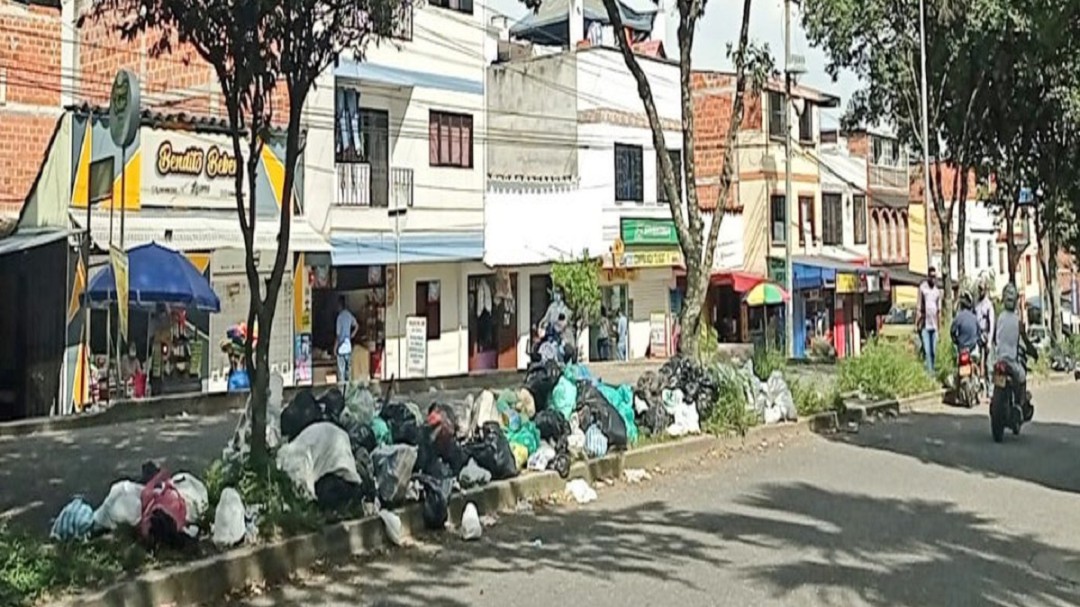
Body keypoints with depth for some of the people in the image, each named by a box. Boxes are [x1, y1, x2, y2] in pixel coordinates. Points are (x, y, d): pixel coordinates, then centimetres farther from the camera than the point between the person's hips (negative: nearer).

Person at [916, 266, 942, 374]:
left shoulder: (938, 291, 11)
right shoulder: (922, 288, -2)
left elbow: (939, 309, 18)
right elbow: (919, 307, -1)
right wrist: (917, 323, -4)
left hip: (934, 325, 4)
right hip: (924, 325, -4)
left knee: (934, 351, 7)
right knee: (926, 350, -10)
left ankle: (932, 370, 15)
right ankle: (929, 371, -10)